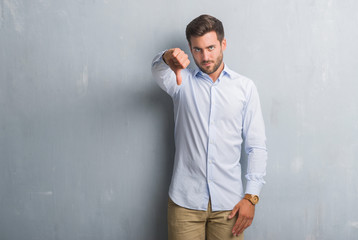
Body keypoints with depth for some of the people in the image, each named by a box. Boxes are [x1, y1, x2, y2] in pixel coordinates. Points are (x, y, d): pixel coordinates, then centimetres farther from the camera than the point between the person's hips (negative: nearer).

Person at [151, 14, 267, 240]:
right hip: (185, 200, 0)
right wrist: (167, 59, -44)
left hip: (229, 203, 1)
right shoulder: (182, 80, 4)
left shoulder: (245, 86, 4)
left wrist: (251, 196, -5)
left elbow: (257, 147, 3)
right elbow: (159, 71, -20)